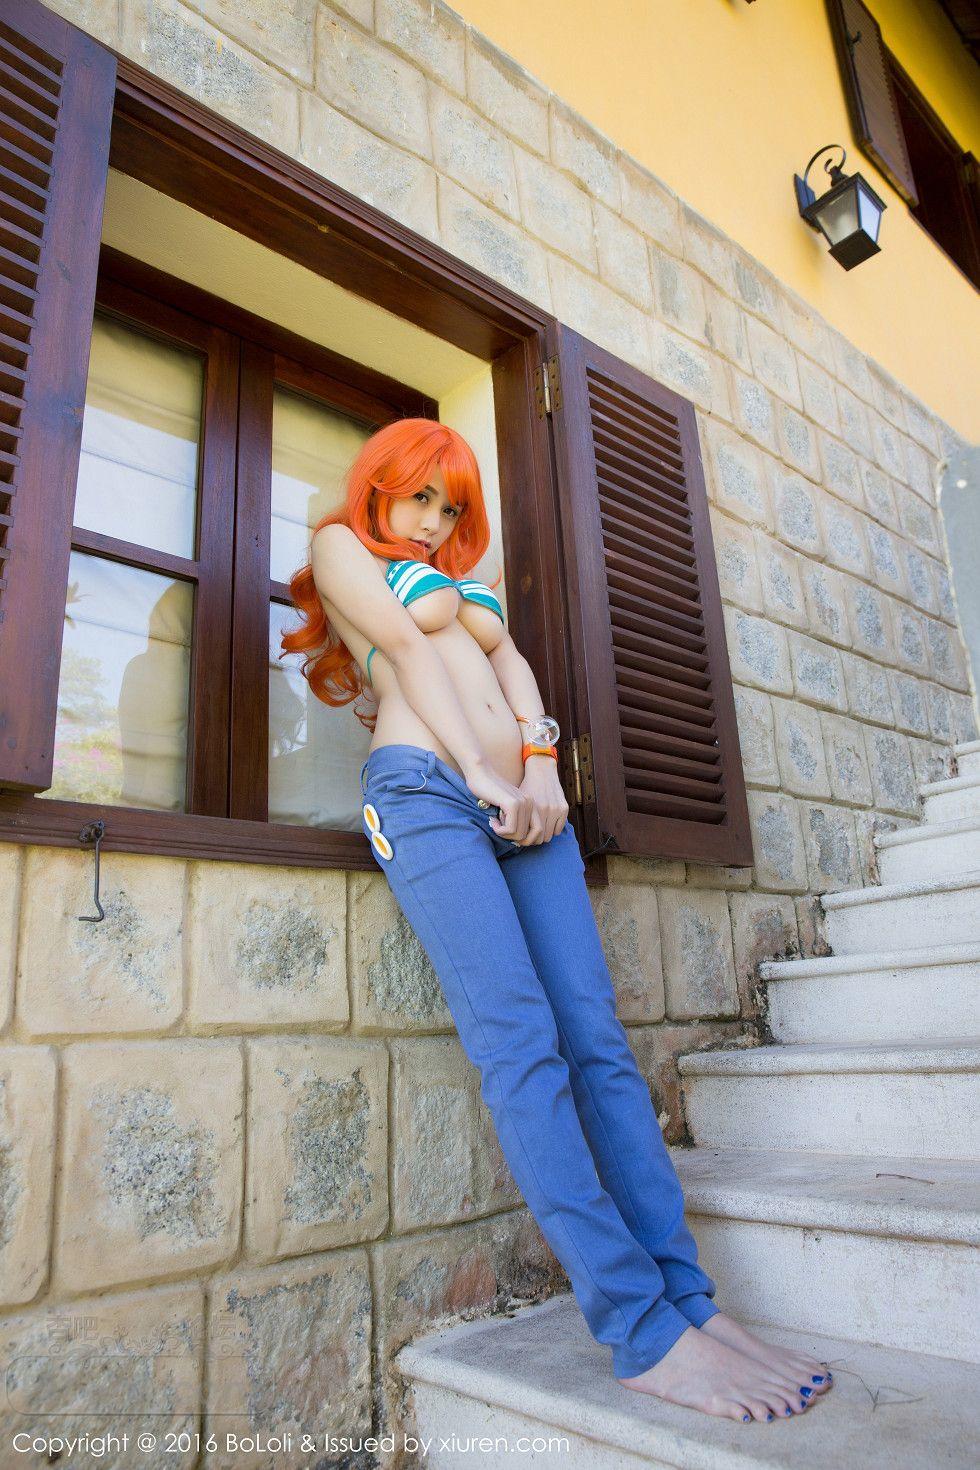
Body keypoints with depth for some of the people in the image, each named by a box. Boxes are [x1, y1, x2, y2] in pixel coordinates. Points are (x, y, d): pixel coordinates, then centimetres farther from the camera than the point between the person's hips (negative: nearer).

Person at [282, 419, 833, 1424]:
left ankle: (692, 1304, -4)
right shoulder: (343, 545, 16)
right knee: (522, 1049, -17)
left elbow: (512, 666, 19)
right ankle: (646, 1335, -17)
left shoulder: (458, 581, 35)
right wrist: (481, 773, -9)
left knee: (598, 1045, -5)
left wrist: (538, 764, -1)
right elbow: (405, 649, 1)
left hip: (524, 806, 7)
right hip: (426, 793, -6)